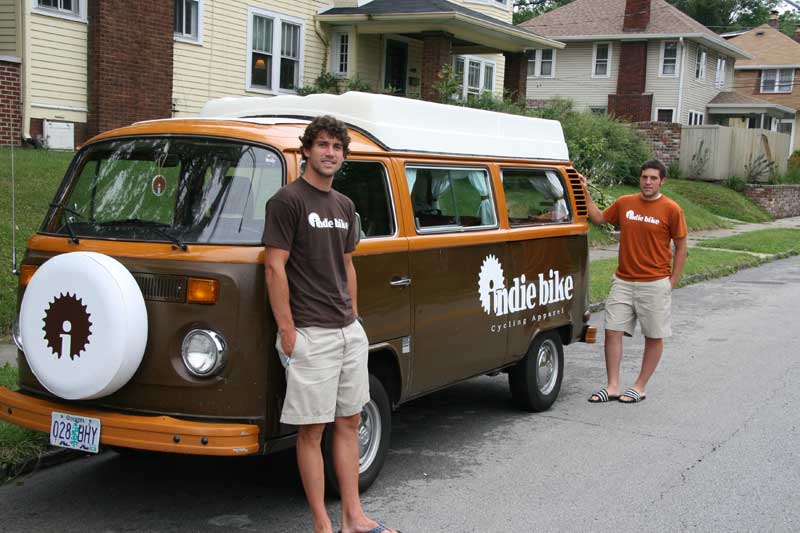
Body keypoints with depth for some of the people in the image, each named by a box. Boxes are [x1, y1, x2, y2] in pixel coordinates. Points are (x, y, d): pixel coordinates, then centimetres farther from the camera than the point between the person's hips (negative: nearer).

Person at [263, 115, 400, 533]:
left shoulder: (344, 206, 15)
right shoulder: (288, 200, -7)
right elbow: (274, 267, -12)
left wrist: (354, 317, 15)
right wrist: (287, 331, -16)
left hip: (349, 331, 8)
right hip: (310, 334, -8)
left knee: (349, 422, 12)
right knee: (312, 430, -1)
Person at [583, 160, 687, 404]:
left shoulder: (671, 209, -6)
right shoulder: (624, 203, 4)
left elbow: (680, 247, 0)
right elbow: (598, 218, 20)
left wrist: (671, 282, -4)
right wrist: (585, 193, 9)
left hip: (655, 285, -3)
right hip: (623, 281, 3)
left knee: (654, 337, 5)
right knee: (613, 331, 0)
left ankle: (640, 387, 18)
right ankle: (612, 386, 9)